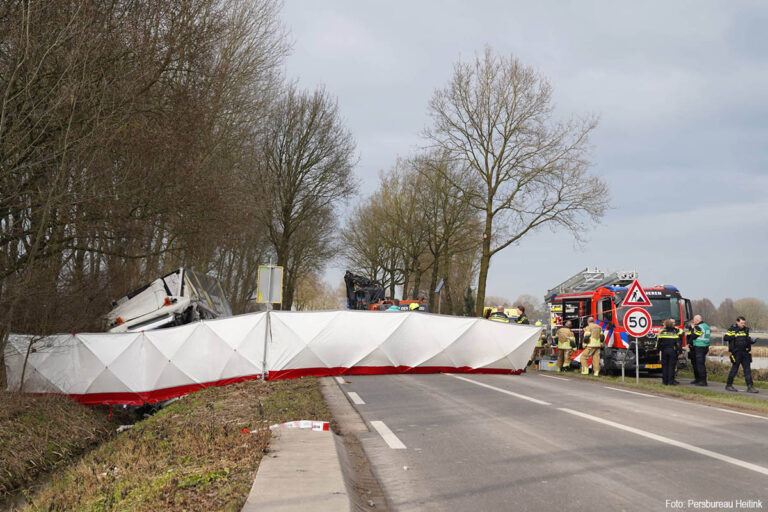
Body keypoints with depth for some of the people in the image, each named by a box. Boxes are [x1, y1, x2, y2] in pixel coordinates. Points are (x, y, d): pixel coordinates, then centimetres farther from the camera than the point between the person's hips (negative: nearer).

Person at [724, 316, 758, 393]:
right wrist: (734, 336, -19)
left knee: (747, 370, 1)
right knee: (734, 369, 0)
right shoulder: (732, 329, -4)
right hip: (736, 353, -5)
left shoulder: (746, 330, 13)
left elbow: (748, 340, 20)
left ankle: (750, 387, 1)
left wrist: (752, 341, -1)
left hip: (745, 352, 5)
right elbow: (725, 338, -10)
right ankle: (729, 385, 13)